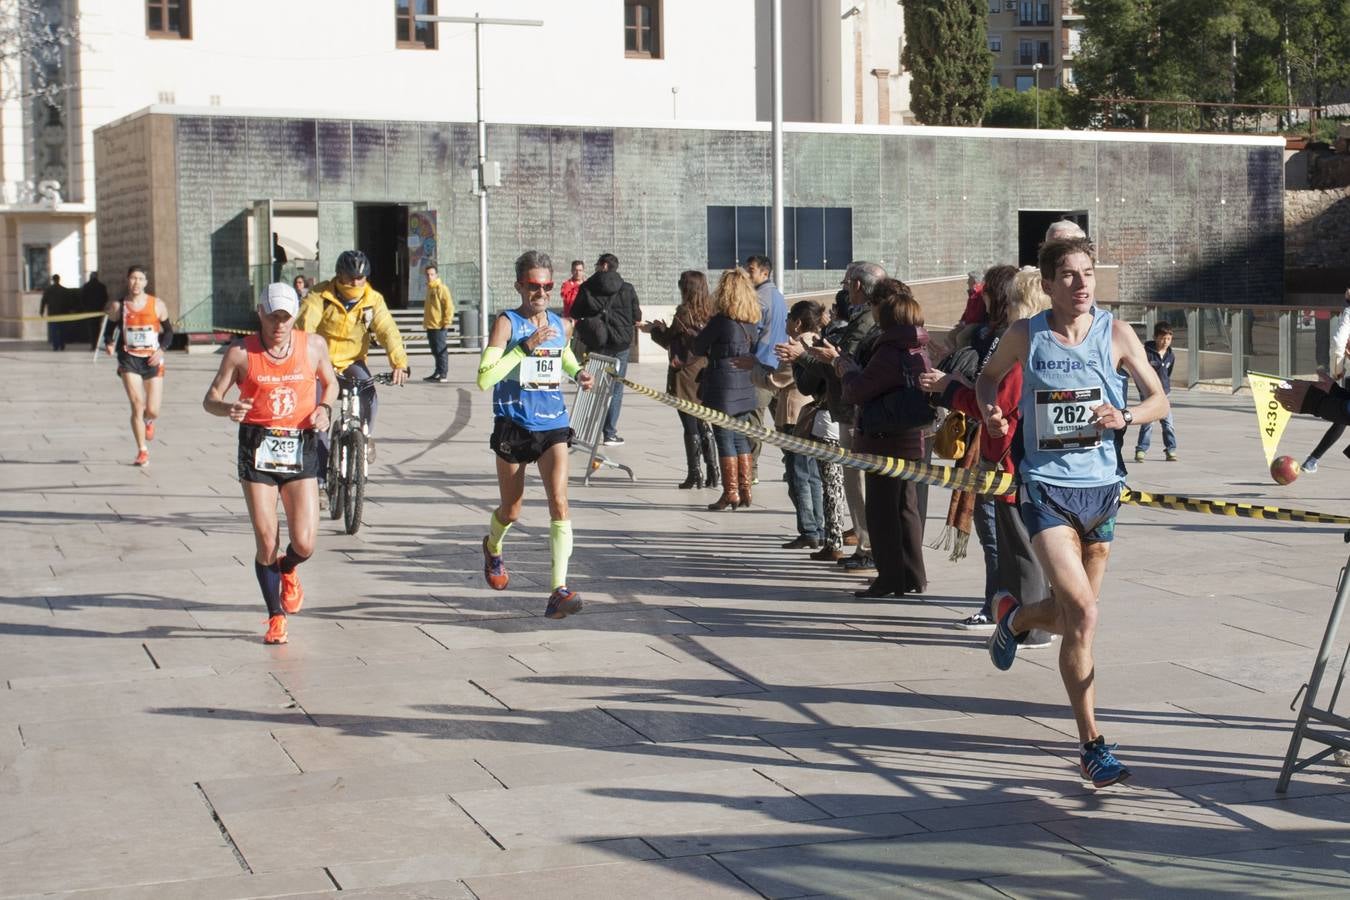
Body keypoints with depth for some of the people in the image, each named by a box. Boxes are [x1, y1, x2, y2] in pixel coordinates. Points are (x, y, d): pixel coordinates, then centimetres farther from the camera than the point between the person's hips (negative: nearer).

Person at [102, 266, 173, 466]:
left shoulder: (157, 305, -1)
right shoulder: (118, 306, -1)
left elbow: (168, 331, 7)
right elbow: (110, 327, 13)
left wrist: (162, 349, -9)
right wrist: (108, 343, -8)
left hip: (152, 359, 0)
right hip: (129, 359, 0)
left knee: (152, 410, -1)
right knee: (137, 404, -12)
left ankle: (149, 421, 40)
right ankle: (142, 450, 2)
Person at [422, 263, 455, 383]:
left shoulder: (441, 288, -10)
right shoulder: (429, 288, 16)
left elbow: (449, 305, -15)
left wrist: (447, 321, -18)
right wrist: (425, 321, 20)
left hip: (439, 325, -9)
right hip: (430, 325, 9)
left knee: (441, 350, -6)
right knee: (435, 351, 13)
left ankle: (443, 373, -3)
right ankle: (438, 372, 18)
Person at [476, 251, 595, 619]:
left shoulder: (562, 325, 6)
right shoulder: (507, 323, -9)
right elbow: (484, 378, -21)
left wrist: (578, 372, 8)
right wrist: (525, 347, -26)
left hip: (553, 425, 3)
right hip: (513, 426, -3)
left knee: (559, 502, -15)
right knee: (511, 511, 12)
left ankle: (559, 589, -18)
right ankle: (493, 549, 48)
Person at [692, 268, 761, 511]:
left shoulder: (720, 320, -14)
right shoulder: (752, 321, 5)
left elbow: (698, 348, -7)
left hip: (722, 387, -6)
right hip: (744, 387, 6)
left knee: (725, 439, -1)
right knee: (741, 438, 13)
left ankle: (730, 493, 1)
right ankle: (744, 491, 16)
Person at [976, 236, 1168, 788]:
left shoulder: (1116, 335, -1)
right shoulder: (1026, 336, -2)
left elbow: (1159, 400, 5)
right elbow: (989, 375, 17)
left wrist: (1125, 417, -17)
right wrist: (990, 409, -5)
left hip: (1101, 488, 3)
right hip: (1046, 487, -3)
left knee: (1075, 617, 12)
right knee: (1081, 612, -17)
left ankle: (1014, 616, 48)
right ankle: (1092, 746, -7)